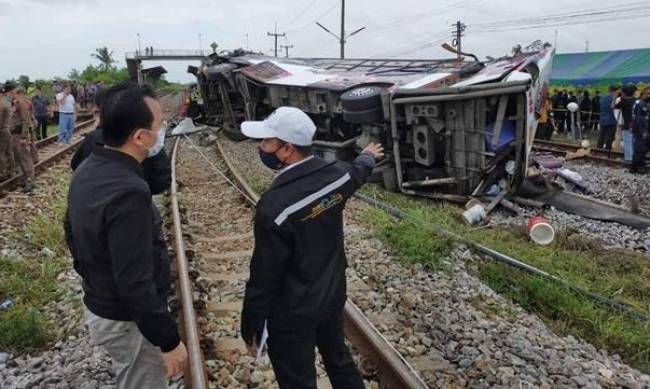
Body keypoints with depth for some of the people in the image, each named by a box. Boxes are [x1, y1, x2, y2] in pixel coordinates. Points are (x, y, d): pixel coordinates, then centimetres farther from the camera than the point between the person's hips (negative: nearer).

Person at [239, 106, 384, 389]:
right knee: (340, 361, 27)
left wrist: (251, 327, -8)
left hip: (293, 315, -6)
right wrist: (368, 156, 42)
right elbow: (358, 171, 18)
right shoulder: (336, 174, -9)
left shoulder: (275, 205, -30)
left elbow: (264, 276, -22)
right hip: (333, 297, 7)